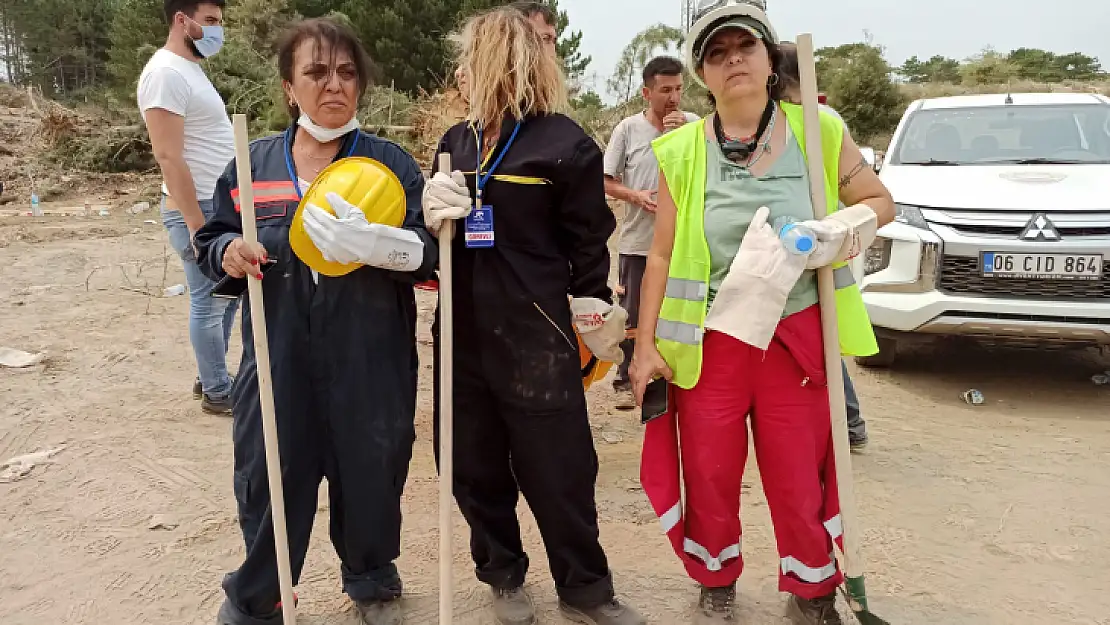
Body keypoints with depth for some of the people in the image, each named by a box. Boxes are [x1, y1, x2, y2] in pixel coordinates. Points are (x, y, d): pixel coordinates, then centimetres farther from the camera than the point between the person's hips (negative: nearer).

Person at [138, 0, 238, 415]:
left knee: (226, 297, 17)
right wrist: (198, 227, -22)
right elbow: (169, 157, -22)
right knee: (209, 303, 1)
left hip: (221, 206, 10)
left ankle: (211, 377, 30)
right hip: (198, 209, -10)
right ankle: (217, 392, 14)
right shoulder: (166, 73, -17)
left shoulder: (190, 69, 14)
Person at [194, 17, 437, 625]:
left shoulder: (391, 162, -1)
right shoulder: (252, 163, 6)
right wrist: (227, 251, -10)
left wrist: (377, 243, -28)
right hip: (278, 358, 2)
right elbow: (211, 241, 14)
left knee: (369, 475, 12)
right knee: (269, 477, 10)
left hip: (370, 362, -1)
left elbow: (430, 256, -8)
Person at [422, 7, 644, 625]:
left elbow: (589, 244, -3)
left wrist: (595, 326, -2)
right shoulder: (456, 141, 11)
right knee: (474, 465, 12)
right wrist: (436, 216, -5)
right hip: (464, 332, 6)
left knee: (558, 469, 4)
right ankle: (504, 574, 32)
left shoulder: (565, 143, -6)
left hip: (535, 334, -5)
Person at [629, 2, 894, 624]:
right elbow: (661, 256, 0)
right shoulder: (682, 151, -2)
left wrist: (843, 231, -13)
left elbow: (880, 201, 9)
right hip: (707, 341, 0)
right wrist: (646, 346, -2)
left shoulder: (818, 130, -1)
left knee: (801, 476, 9)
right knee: (710, 474, 10)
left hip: (796, 335, 0)